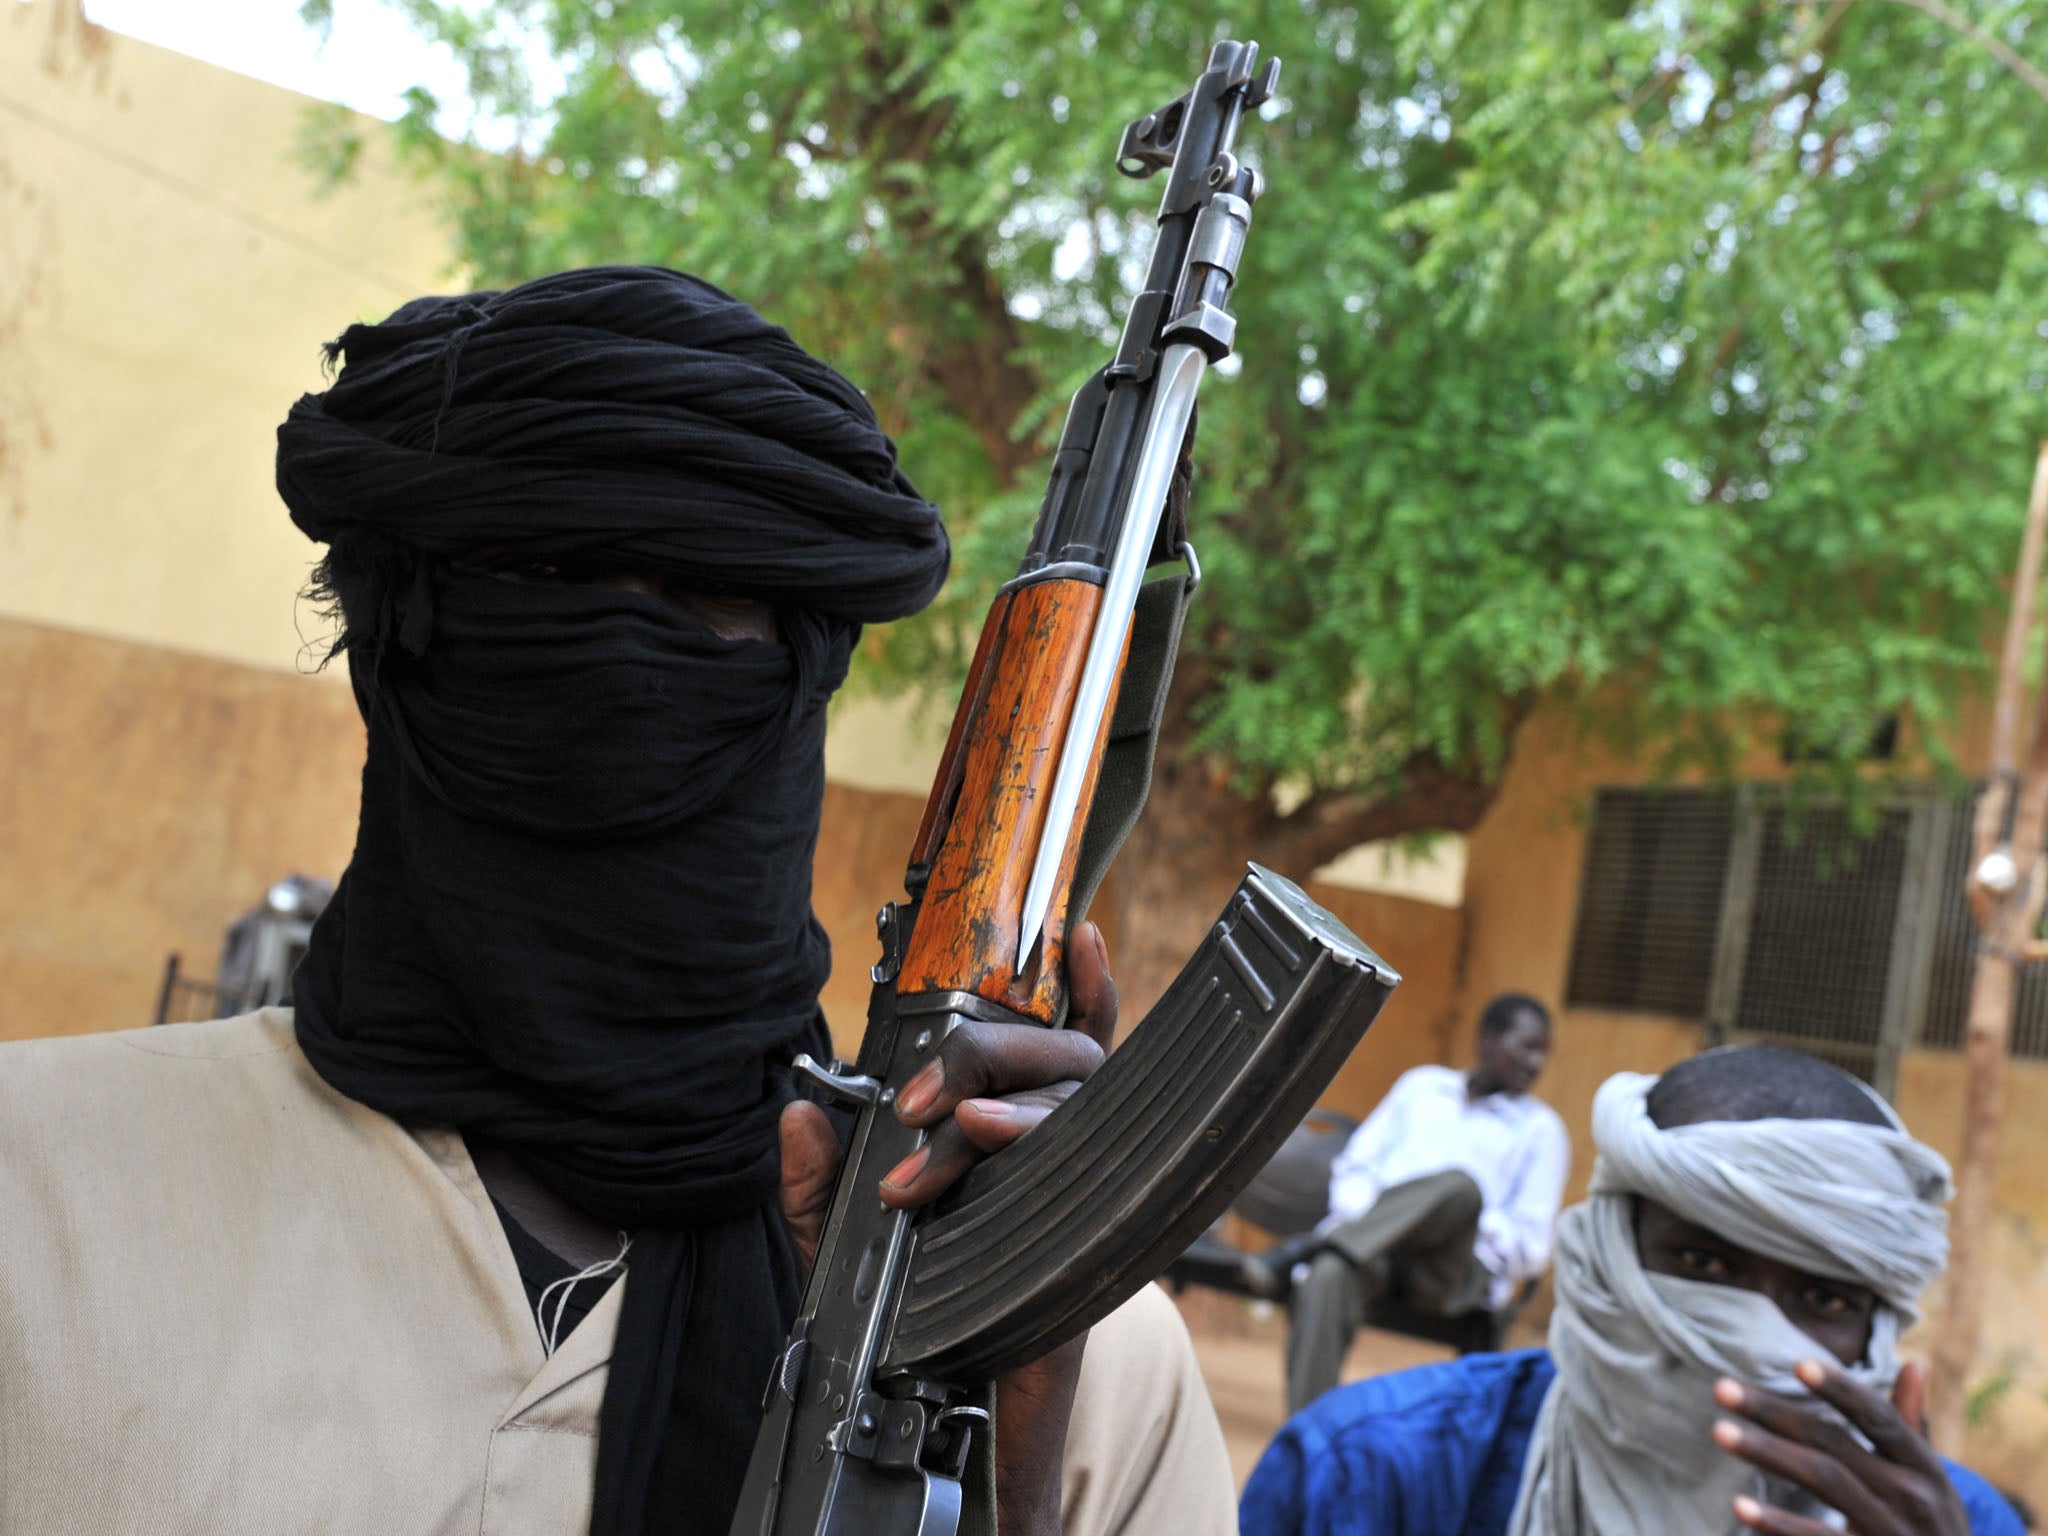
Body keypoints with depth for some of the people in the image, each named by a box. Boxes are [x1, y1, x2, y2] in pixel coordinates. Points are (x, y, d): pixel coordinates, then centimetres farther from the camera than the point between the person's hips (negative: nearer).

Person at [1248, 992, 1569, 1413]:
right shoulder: (1423, 1085, 26)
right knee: (1327, 1275, -38)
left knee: (1461, 1185, -37)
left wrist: (1451, 1226, -6)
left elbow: (1532, 1246, 11)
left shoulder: (1541, 1128, 18)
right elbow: (1355, 1164, 21)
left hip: (1450, 1269, -1)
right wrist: (1357, 1214, -3)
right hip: (1374, 1232, 1)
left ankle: (1301, 1250, -36)